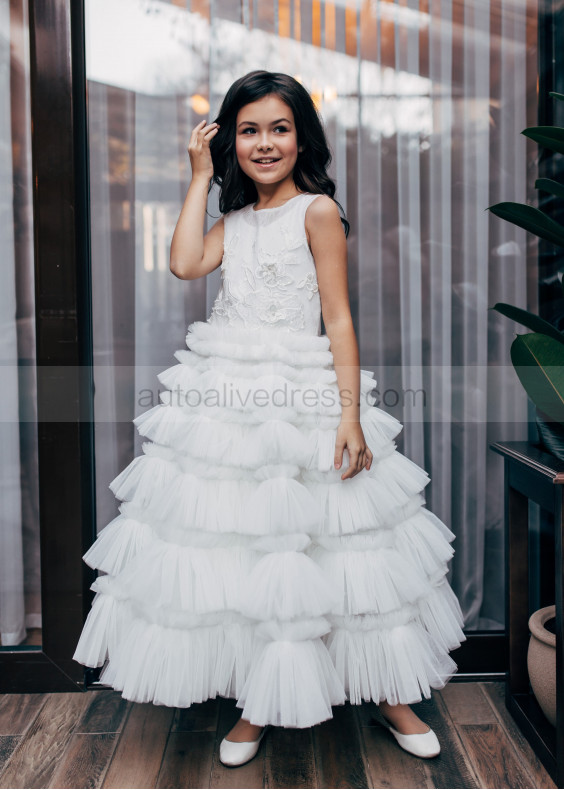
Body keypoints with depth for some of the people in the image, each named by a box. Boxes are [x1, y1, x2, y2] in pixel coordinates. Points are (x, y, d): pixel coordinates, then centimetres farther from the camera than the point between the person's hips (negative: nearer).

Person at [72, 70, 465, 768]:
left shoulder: (317, 209, -2)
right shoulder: (235, 219, 15)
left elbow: (338, 319, -7)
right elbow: (185, 264, -4)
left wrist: (351, 414, -14)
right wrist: (201, 178, 5)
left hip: (302, 400, -5)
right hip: (228, 400, 5)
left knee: (327, 549, 2)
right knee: (238, 547, 8)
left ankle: (389, 693, 23)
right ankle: (259, 703, 25)